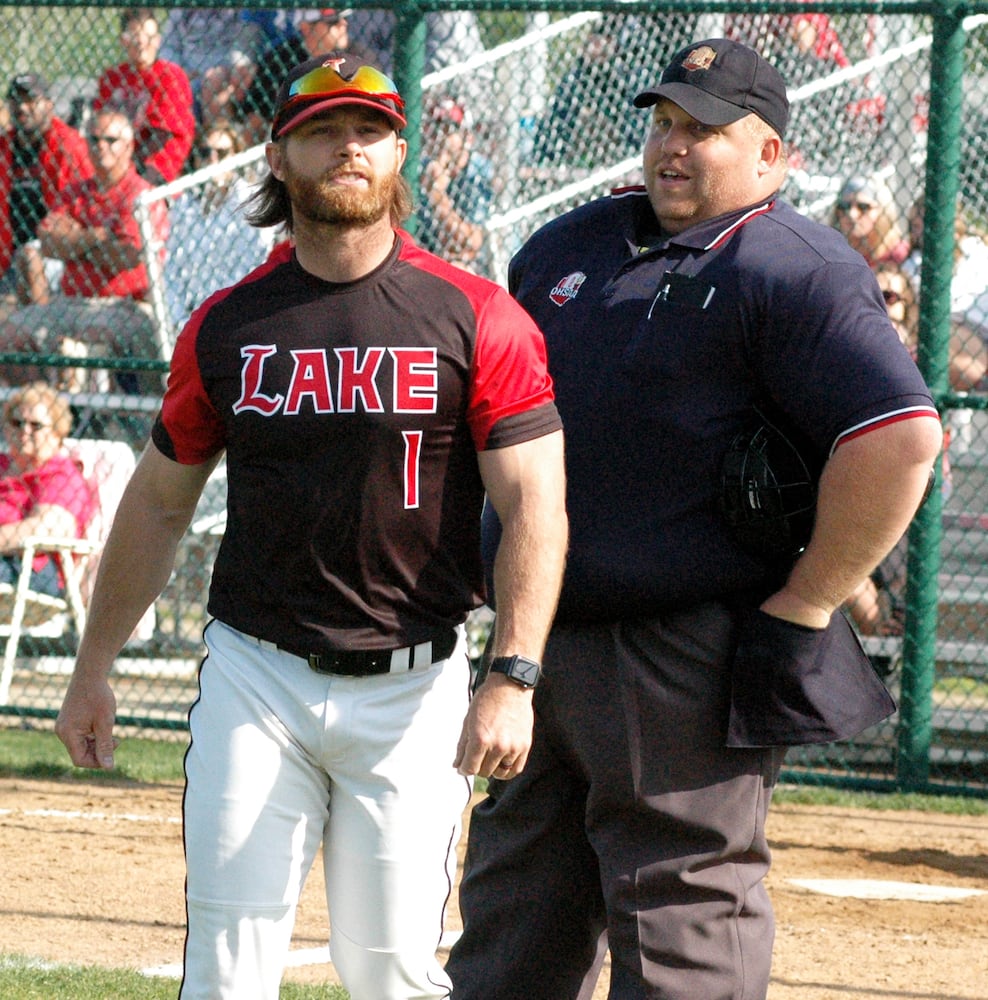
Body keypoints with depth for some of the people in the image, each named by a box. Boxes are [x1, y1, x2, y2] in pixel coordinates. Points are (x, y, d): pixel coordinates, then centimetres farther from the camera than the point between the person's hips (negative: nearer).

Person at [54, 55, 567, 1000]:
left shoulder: (476, 319, -4)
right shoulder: (226, 326, 5)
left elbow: (535, 507, -9)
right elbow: (158, 502, 15)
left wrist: (513, 677, -19)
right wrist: (93, 669, 15)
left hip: (413, 686, -2)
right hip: (255, 676, 2)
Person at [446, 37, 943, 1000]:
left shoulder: (796, 272, -10)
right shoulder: (567, 248, 15)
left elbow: (901, 435, -21)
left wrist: (807, 606, -18)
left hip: (689, 668, -8)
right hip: (539, 648, 8)